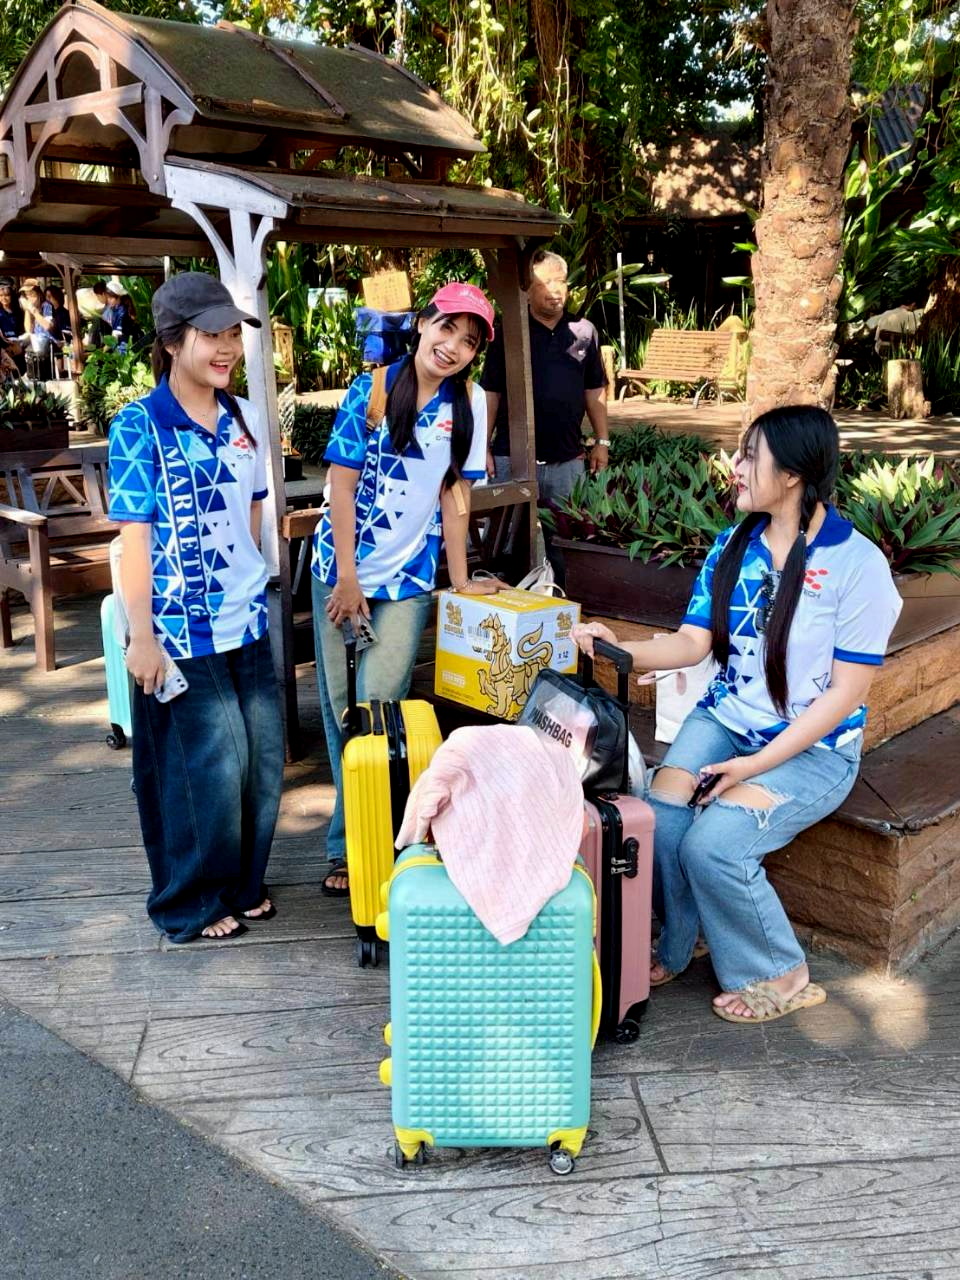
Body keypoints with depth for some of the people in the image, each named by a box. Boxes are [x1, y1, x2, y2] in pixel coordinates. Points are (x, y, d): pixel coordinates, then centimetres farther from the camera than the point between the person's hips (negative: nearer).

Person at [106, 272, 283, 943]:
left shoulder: (246, 420, 6)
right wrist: (142, 636, -16)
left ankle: (242, 883, 32)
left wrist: (256, 585, 16)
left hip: (248, 621, 6)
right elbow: (133, 536, -13)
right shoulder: (140, 426, -11)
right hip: (183, 630, -6)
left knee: (264, 756, 10)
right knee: (212, 765, 0)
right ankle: (190, 904, 22)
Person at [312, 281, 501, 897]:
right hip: (343, 571, 0)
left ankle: (351, 843, 11)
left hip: (408, 580, 0)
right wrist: (348, 579, -10)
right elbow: (343, 484, -8)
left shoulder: (470, 402, -1)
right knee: (340, 705, 7)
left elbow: (455, 491, 3)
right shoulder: (371, 389, -8)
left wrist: (460, 577, 2)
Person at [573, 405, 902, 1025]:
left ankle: (781, 975, 5)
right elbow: (693, 642, 2)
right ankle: (677, 945, 12)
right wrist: (621, 648, -17)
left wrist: (759, 764, -19)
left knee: (711, 844, -24)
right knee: (657, 820, -19)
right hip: (725, 718, 5)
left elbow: (847, 692, -13)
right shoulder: (733, 545, 4)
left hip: (812, 747, -5)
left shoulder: (858, 564, -14)